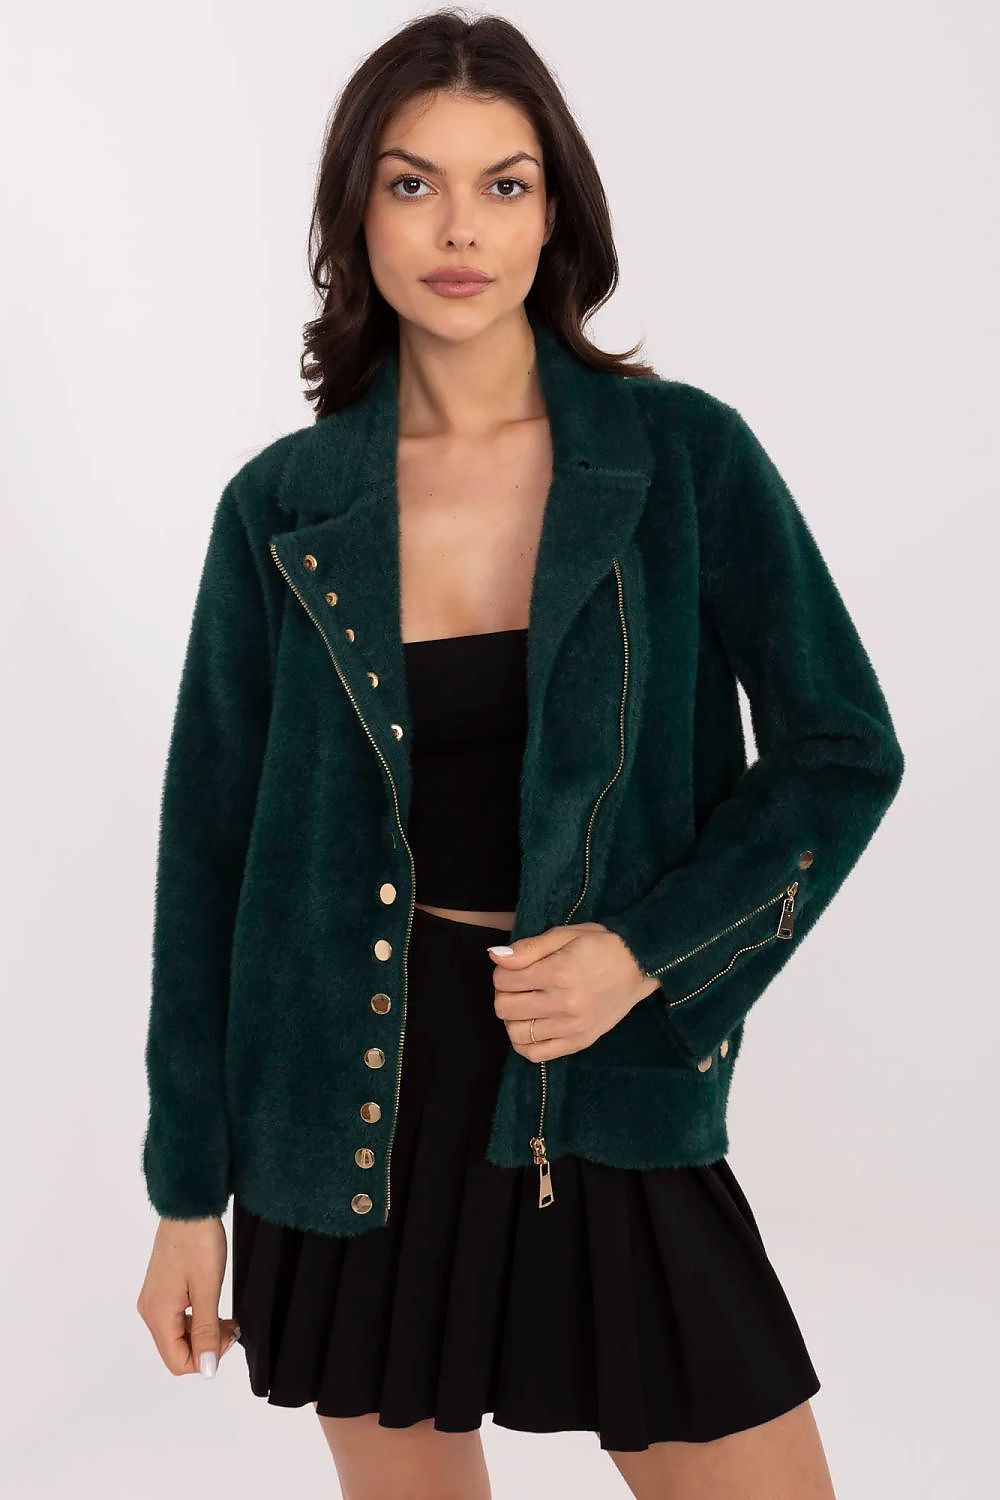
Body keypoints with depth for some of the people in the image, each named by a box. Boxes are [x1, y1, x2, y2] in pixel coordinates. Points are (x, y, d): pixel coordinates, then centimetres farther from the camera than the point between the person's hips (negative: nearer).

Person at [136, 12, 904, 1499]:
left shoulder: (684, 457, -5)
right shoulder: (285, 506, -1)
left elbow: (844, 754, 1)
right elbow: (209, 844, 4)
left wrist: (647, 953, -14)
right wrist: (188, 1193, 5)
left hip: (611, 1098, -1)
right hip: (353, 1117, 1)